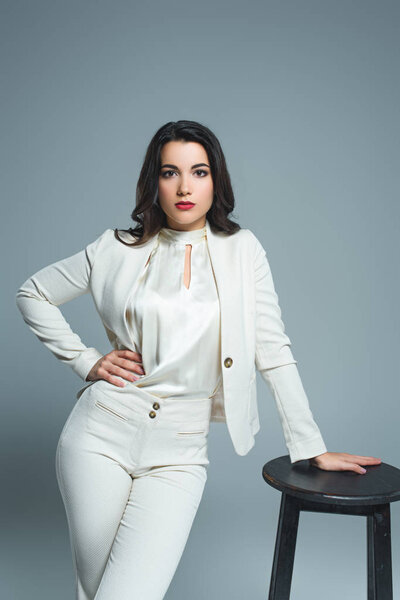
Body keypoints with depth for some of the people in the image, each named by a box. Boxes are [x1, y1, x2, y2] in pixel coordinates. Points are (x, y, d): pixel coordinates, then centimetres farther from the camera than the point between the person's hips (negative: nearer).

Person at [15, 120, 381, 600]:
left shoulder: (241, 250, 1)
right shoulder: (121, 249, 1)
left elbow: (273, 352, 2)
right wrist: (85, 360, 2)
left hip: (179, 452, 0)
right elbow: (32, 295, 11)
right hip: (102, 435, 1)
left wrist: (311, 448, 1)